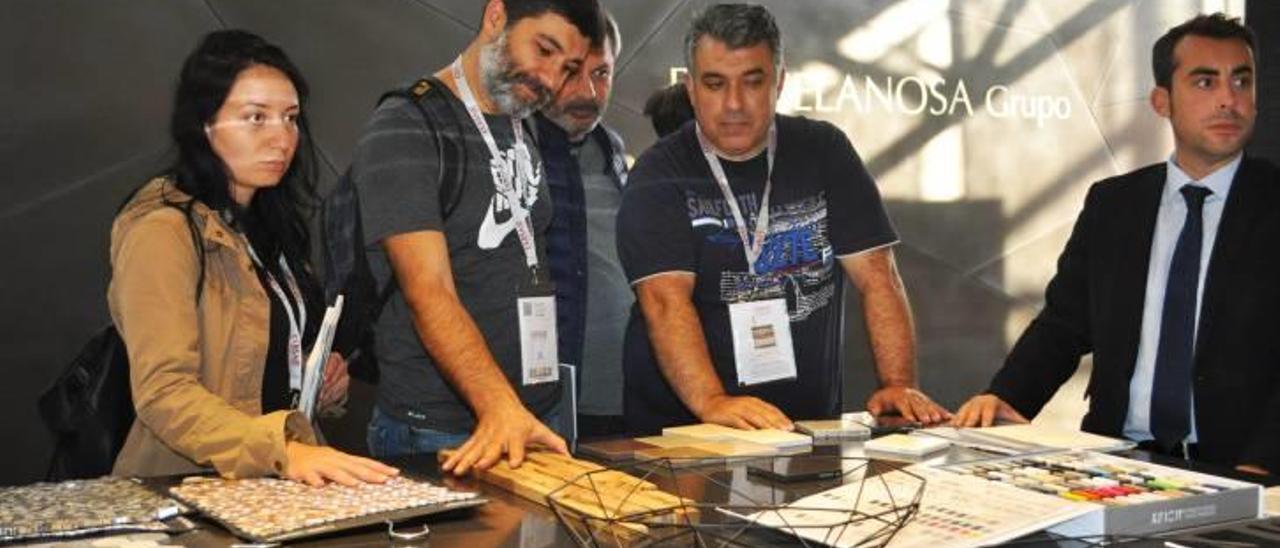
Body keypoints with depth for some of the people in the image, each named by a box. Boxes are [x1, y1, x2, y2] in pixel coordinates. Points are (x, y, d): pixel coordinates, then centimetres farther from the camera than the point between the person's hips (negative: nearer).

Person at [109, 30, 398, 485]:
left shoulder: (270, 225, 16)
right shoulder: (162, 231, -9)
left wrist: (326, 380, 9)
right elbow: (164, 393, -19)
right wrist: (283, 452, -31)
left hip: (282, 484, 7)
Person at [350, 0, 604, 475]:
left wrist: (528, 415, 5)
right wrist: (500, 408, -34)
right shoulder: (404, 131, -12)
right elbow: (429, 294, -22)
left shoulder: (523, 136, 15)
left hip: (540, 420, 7)